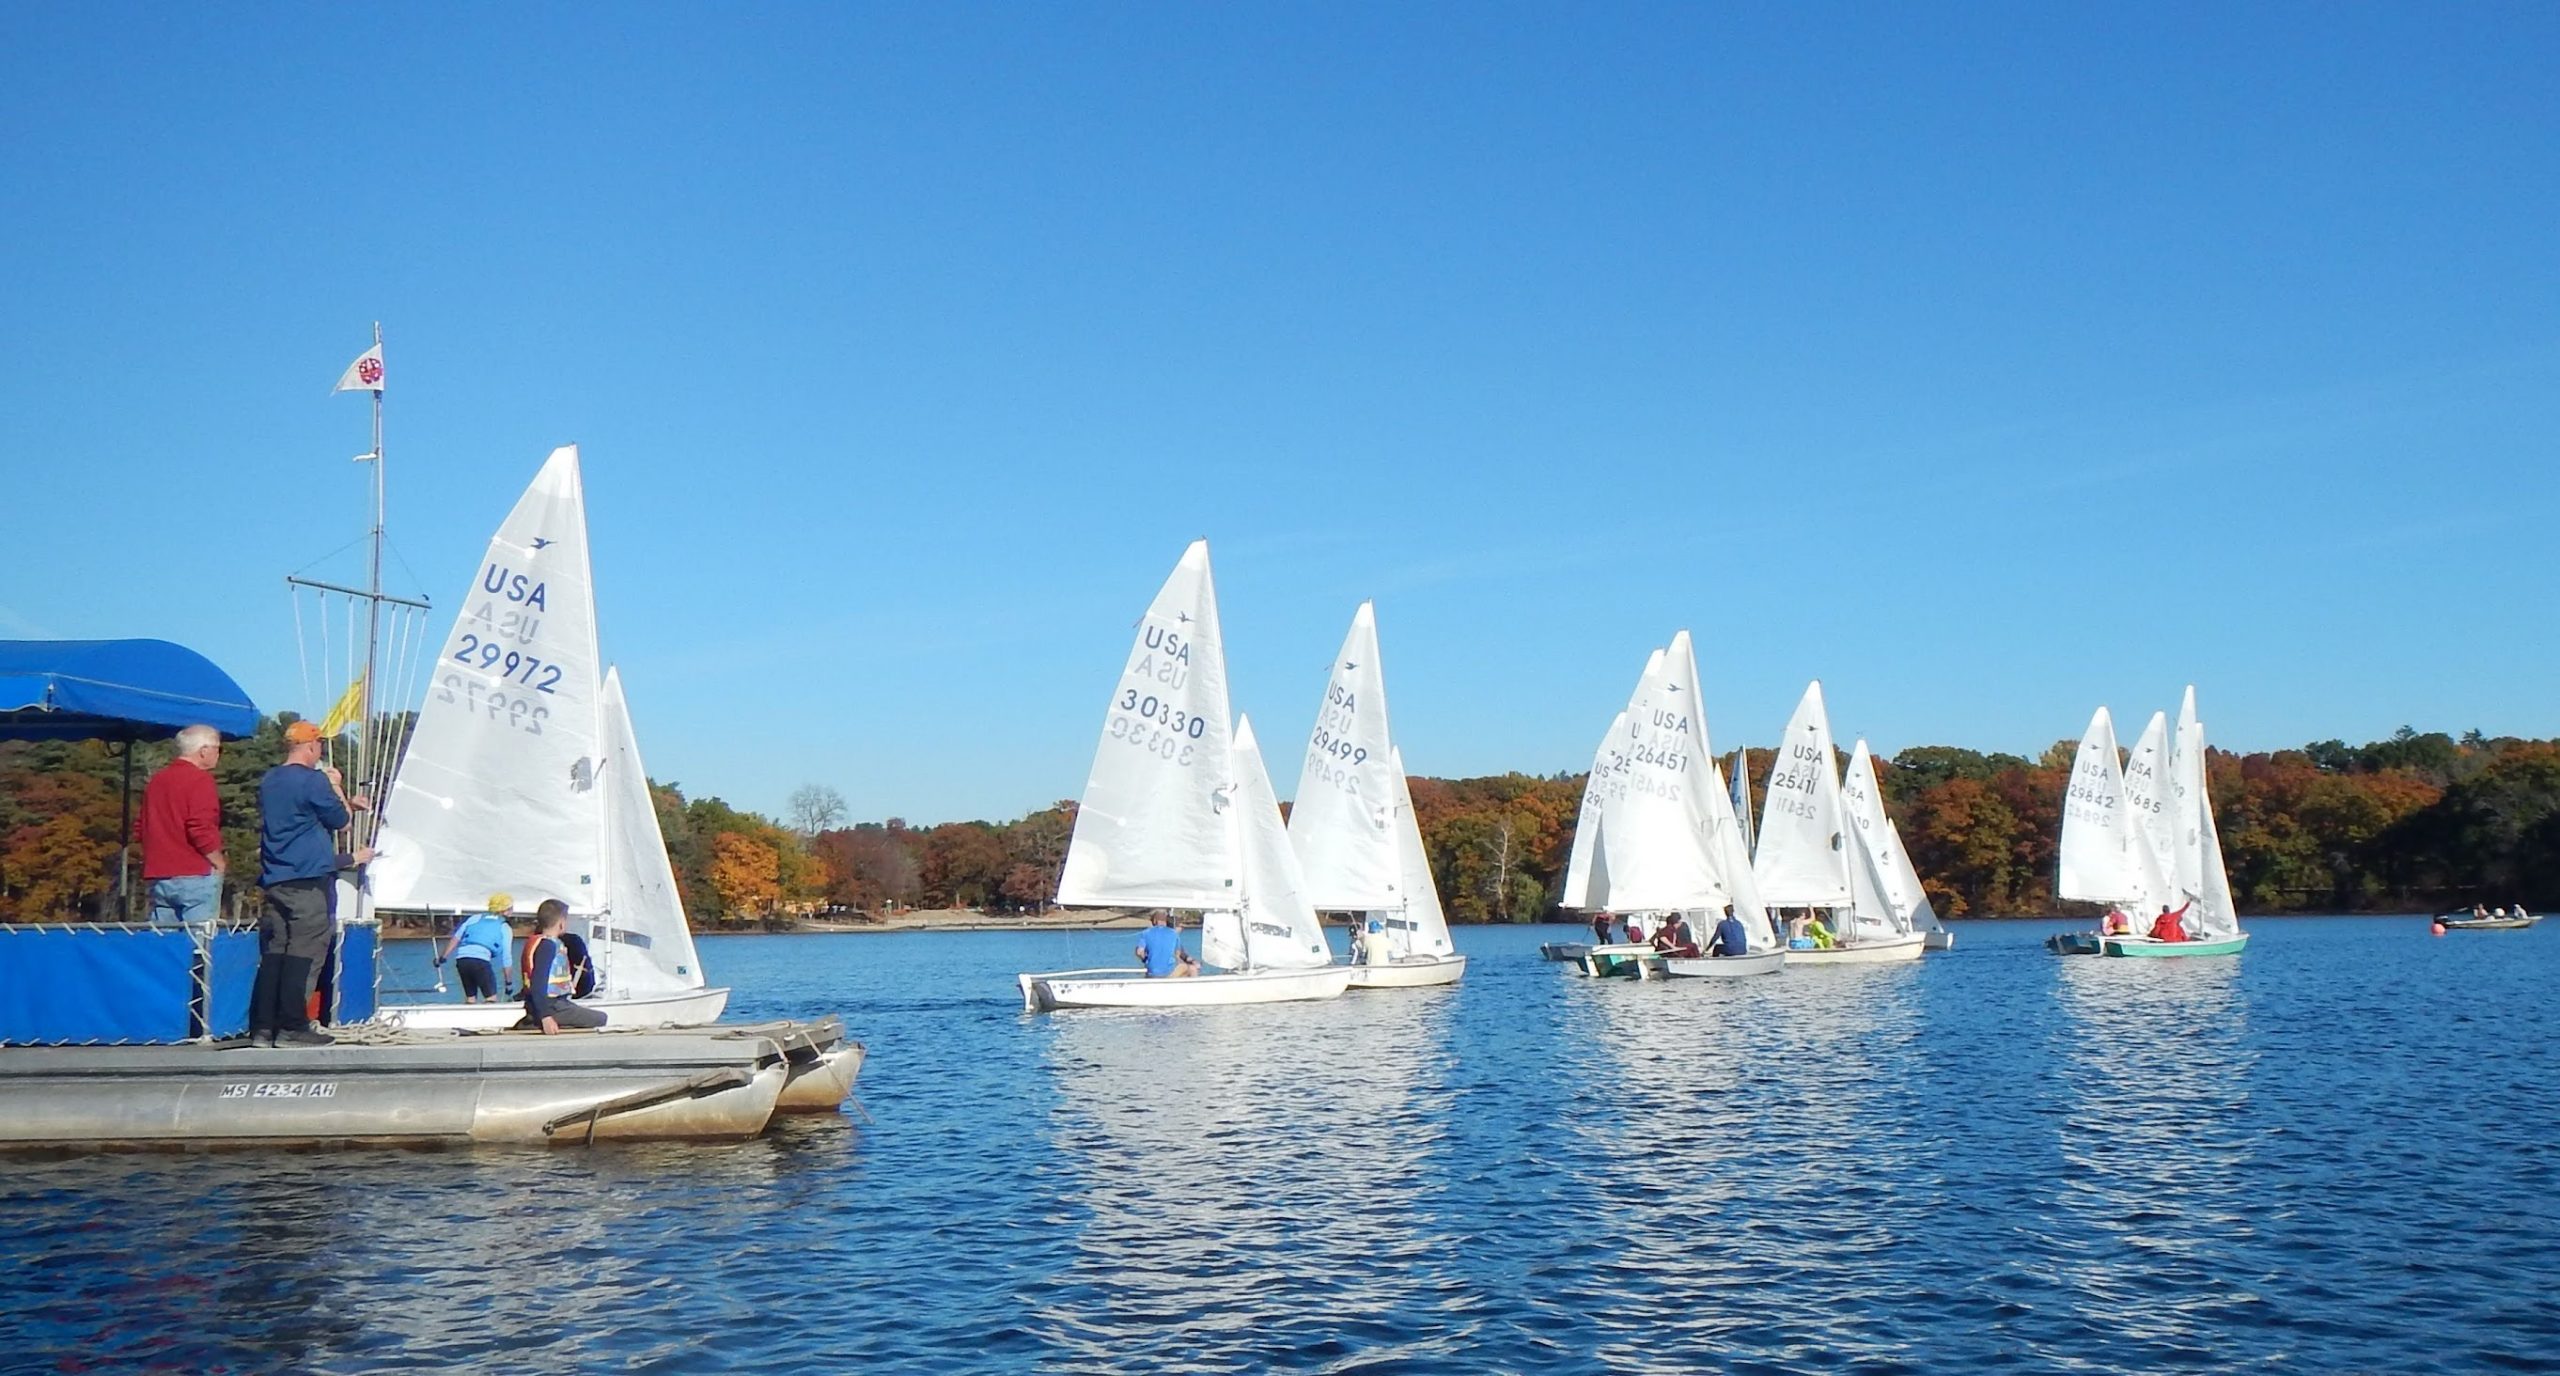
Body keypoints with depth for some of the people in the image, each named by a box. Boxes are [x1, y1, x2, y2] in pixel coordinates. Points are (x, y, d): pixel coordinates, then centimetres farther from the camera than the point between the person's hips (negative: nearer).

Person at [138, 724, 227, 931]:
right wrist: (220, 864, -7)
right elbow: (201, 830, -19)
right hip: (195, 876, -8)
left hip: (158, 877, 8)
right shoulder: (199, 779, -9)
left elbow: (141, 827, 23)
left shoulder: (157, 780, 17)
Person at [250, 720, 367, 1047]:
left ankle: (262, 1028, 4)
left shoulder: (268, 782, 17)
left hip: (274, 880, 8)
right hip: (308, 879, -8)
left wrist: (347, 804, 33)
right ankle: (292, 1028, -8)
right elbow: (341, 820, -2)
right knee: (304, 953, -6)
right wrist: (335, 785, 11)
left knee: (273, 954, 7)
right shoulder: (313, 780, -10)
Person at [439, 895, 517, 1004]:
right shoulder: (504, 928, 15)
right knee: (491, 999, 0)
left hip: (461, 958, 5)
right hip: (481, 960, -5)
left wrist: (443, 957, 18)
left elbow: (455, 938, 16)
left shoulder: (475, 918, 25)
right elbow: (506, 957, 12)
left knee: (470, 998, 18)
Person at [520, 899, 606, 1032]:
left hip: (556, 1002, 10)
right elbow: (538, 983, -23)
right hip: (550, 1007, -10)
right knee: (600, 1019, -9)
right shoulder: (548, 945, -15)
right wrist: (545, 1016, -27)